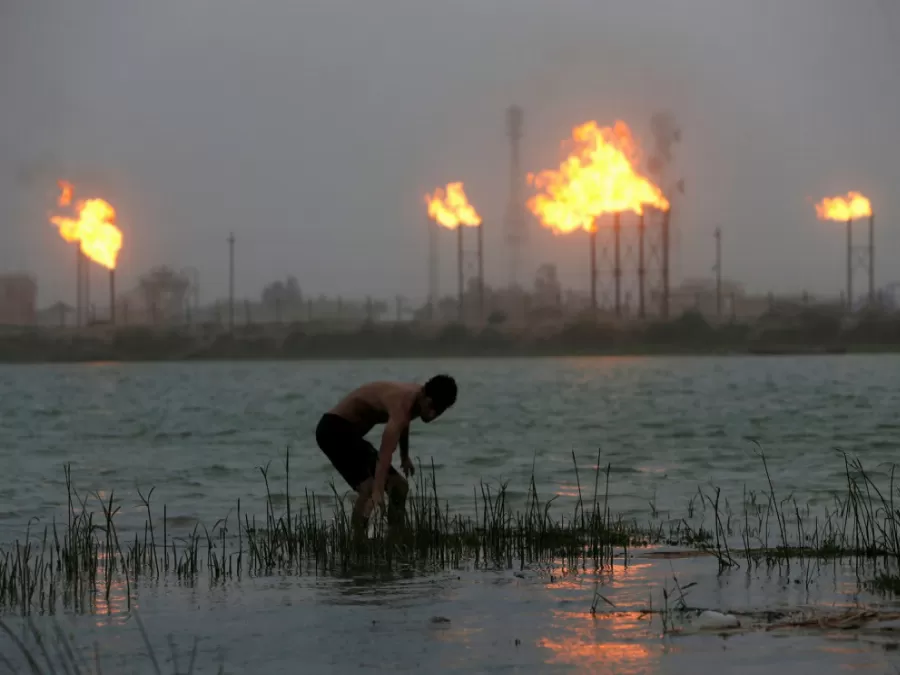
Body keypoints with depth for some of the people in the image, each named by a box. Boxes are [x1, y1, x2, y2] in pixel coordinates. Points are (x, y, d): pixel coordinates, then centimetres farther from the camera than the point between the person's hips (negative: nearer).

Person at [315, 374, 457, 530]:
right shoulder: (402, 403, -32)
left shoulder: (414, 399, -2)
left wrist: (405, 457, 37)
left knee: (399, 486, 10)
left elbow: (403, 423, 24)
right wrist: (377, 491, -55)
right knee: (369, 487, -28)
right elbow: (385, 453, -45)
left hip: (350, 431, 10)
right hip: (334, 429, -10)